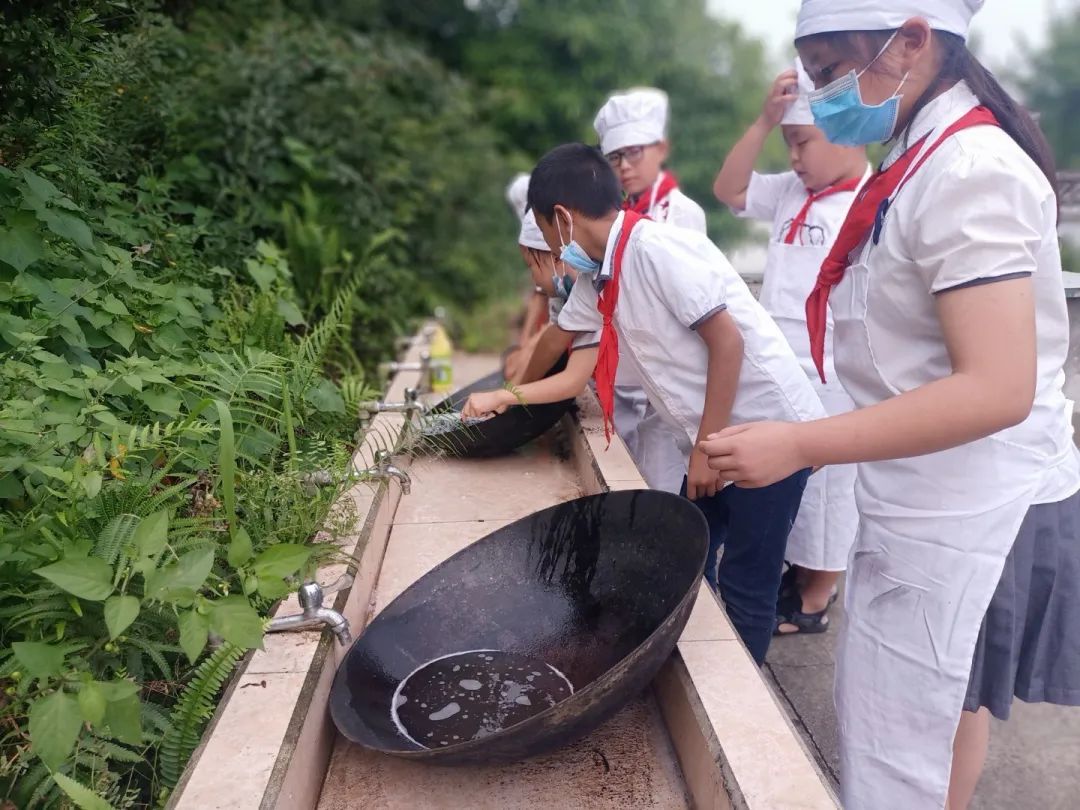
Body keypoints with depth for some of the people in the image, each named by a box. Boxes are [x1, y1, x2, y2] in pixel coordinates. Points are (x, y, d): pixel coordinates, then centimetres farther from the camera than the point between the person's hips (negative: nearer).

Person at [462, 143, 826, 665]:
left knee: (745, 583, 3)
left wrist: (707, 446, -16)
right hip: (713, 441, 9)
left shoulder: (654, 248, -20)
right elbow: (577, 376, 12)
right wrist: (504, 398, 7)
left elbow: (727, 340, -21)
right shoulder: (596, 282, 6)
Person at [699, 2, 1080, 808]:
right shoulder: (935, 159, 9)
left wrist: (802, 446, -29)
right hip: (948, 504, 9)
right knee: (947, 705, 25)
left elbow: (997, 390, -27)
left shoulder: (967, 172, -20)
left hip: (962, 515, -9)